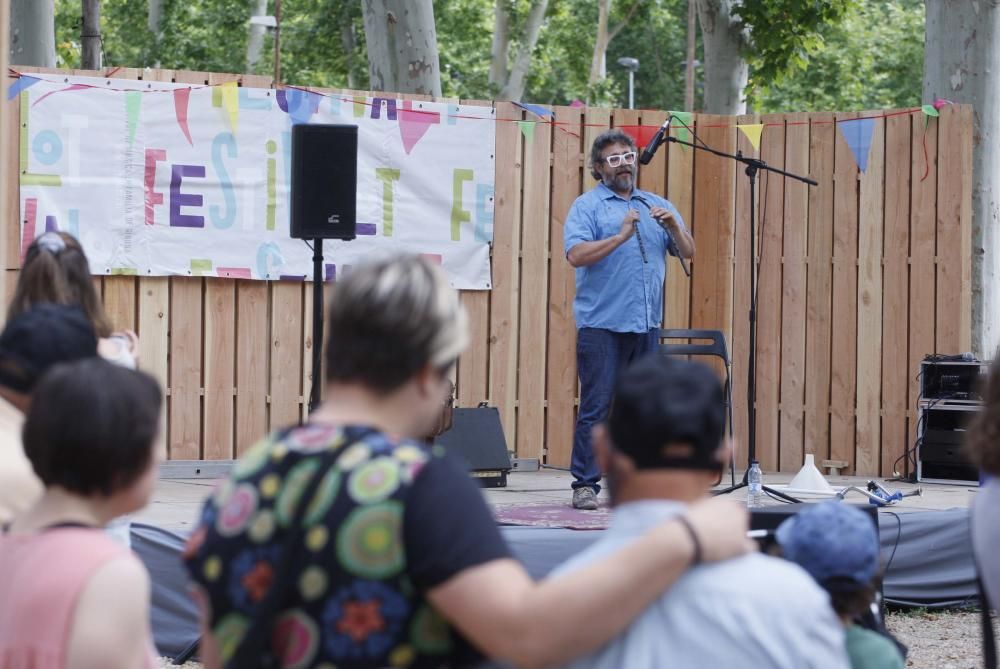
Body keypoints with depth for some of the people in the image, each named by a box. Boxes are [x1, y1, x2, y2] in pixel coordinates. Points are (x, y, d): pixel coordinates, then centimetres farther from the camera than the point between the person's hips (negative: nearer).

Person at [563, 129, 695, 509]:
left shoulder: (656, 206, 18)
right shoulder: (587, 206, 2)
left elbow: (688, 252, 13)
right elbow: (576, 255, -12)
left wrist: (673, 227, -7)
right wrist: (620, 237, -22)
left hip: (646, 324, 5)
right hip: (602, 324, -5)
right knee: (596, 407, -7)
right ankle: (585, 485, -5)